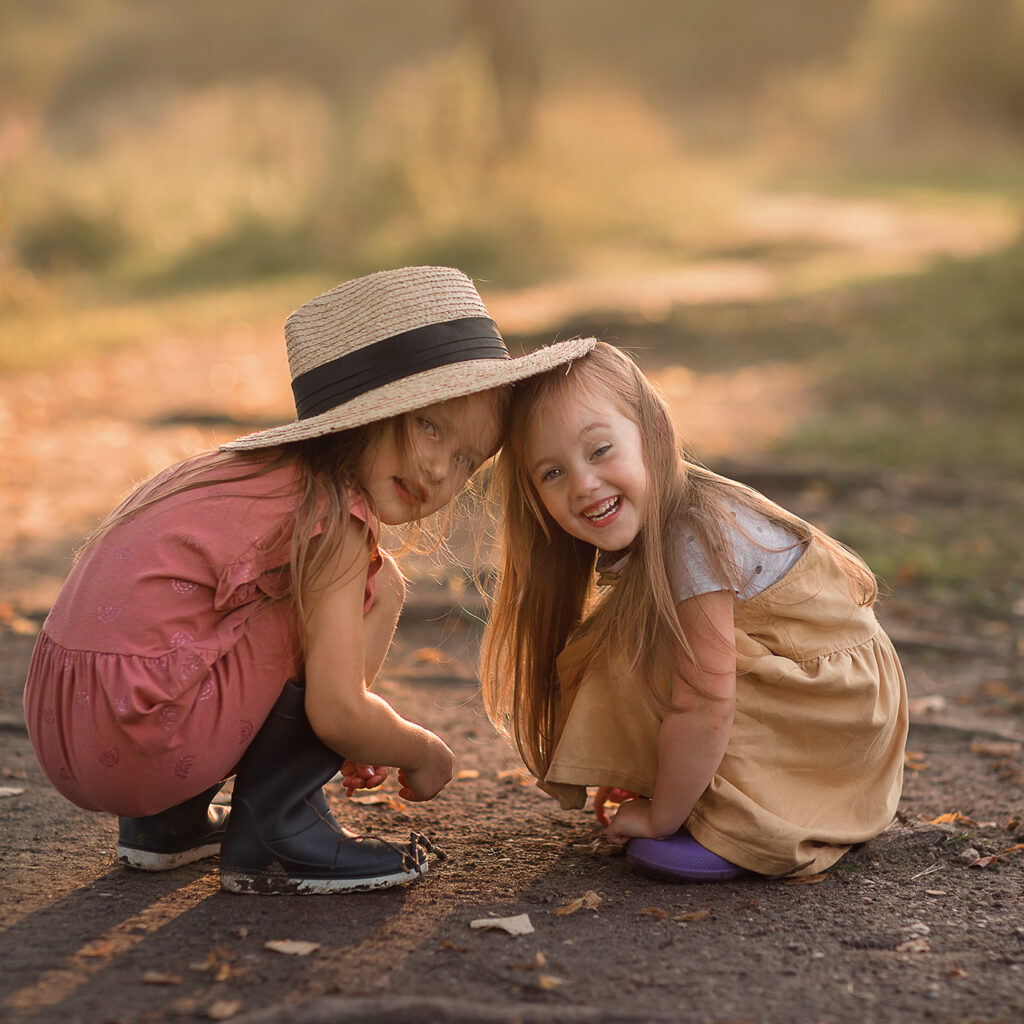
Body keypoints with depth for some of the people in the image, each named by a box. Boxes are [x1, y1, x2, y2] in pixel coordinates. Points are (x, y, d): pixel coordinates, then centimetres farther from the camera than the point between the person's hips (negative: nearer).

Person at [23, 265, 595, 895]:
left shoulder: (269, 473, 15)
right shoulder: (334, 518, -13)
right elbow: (338, 712, -17)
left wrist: (350, 730, 28)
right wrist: (424, 753, 3)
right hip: (141, 738, -9)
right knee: (375, 589, -6)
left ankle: (168, 822, 25)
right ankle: (274, 835, -1)